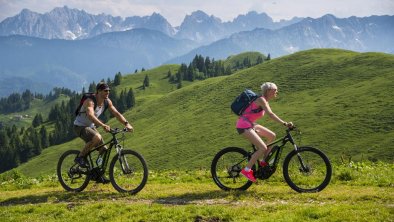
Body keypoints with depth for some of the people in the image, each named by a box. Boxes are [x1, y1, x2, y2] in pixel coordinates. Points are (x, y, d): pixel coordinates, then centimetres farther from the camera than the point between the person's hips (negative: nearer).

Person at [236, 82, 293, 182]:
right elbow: (270, 114, -30)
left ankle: (263, 161, 15)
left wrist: (285, 123, 3)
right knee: (263, 148, -16)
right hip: (244, 126, -10)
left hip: (251, 124, 10)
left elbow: (270, 114, 12)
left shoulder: (265, 101, 13)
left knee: (272, 136, 9)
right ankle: (247, 170, -9)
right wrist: (284, 123, -36)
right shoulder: (261, 100, -18)